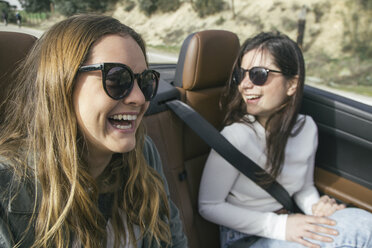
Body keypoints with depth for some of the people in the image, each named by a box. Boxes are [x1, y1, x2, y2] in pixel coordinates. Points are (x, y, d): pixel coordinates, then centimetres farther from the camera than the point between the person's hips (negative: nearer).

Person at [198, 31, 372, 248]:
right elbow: (209, 206, -17)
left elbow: (305, 186, 10)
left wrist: (315, 207, -14)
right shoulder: (237, 136, -24)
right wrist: (279, 226, -24)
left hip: (284, 224, 6)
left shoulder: (307, 128, -6)